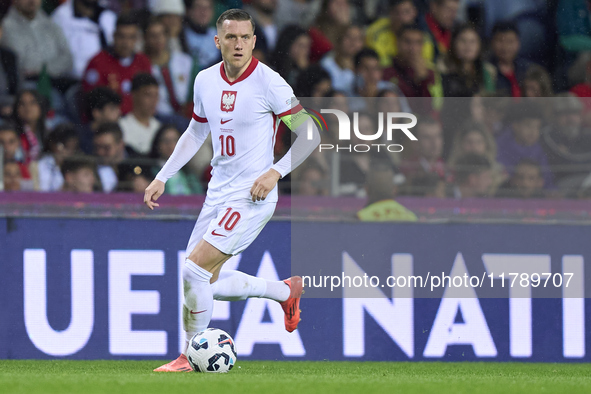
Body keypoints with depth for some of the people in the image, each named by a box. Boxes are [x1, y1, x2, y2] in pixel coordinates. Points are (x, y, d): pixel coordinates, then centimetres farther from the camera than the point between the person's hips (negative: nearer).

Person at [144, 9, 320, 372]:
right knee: (206, 282, 11)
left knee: (194, 270, -16)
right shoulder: (206, 81, 4)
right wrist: (162, 178, 17)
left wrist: (275, 172, -21)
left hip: (252, 196, -8)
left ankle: (191, 356, 1)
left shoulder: (269, 83, -15)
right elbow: (196, 133, 21)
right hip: (219, 190, 8)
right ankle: (286, 292, 31)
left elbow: (310, 134, -10)